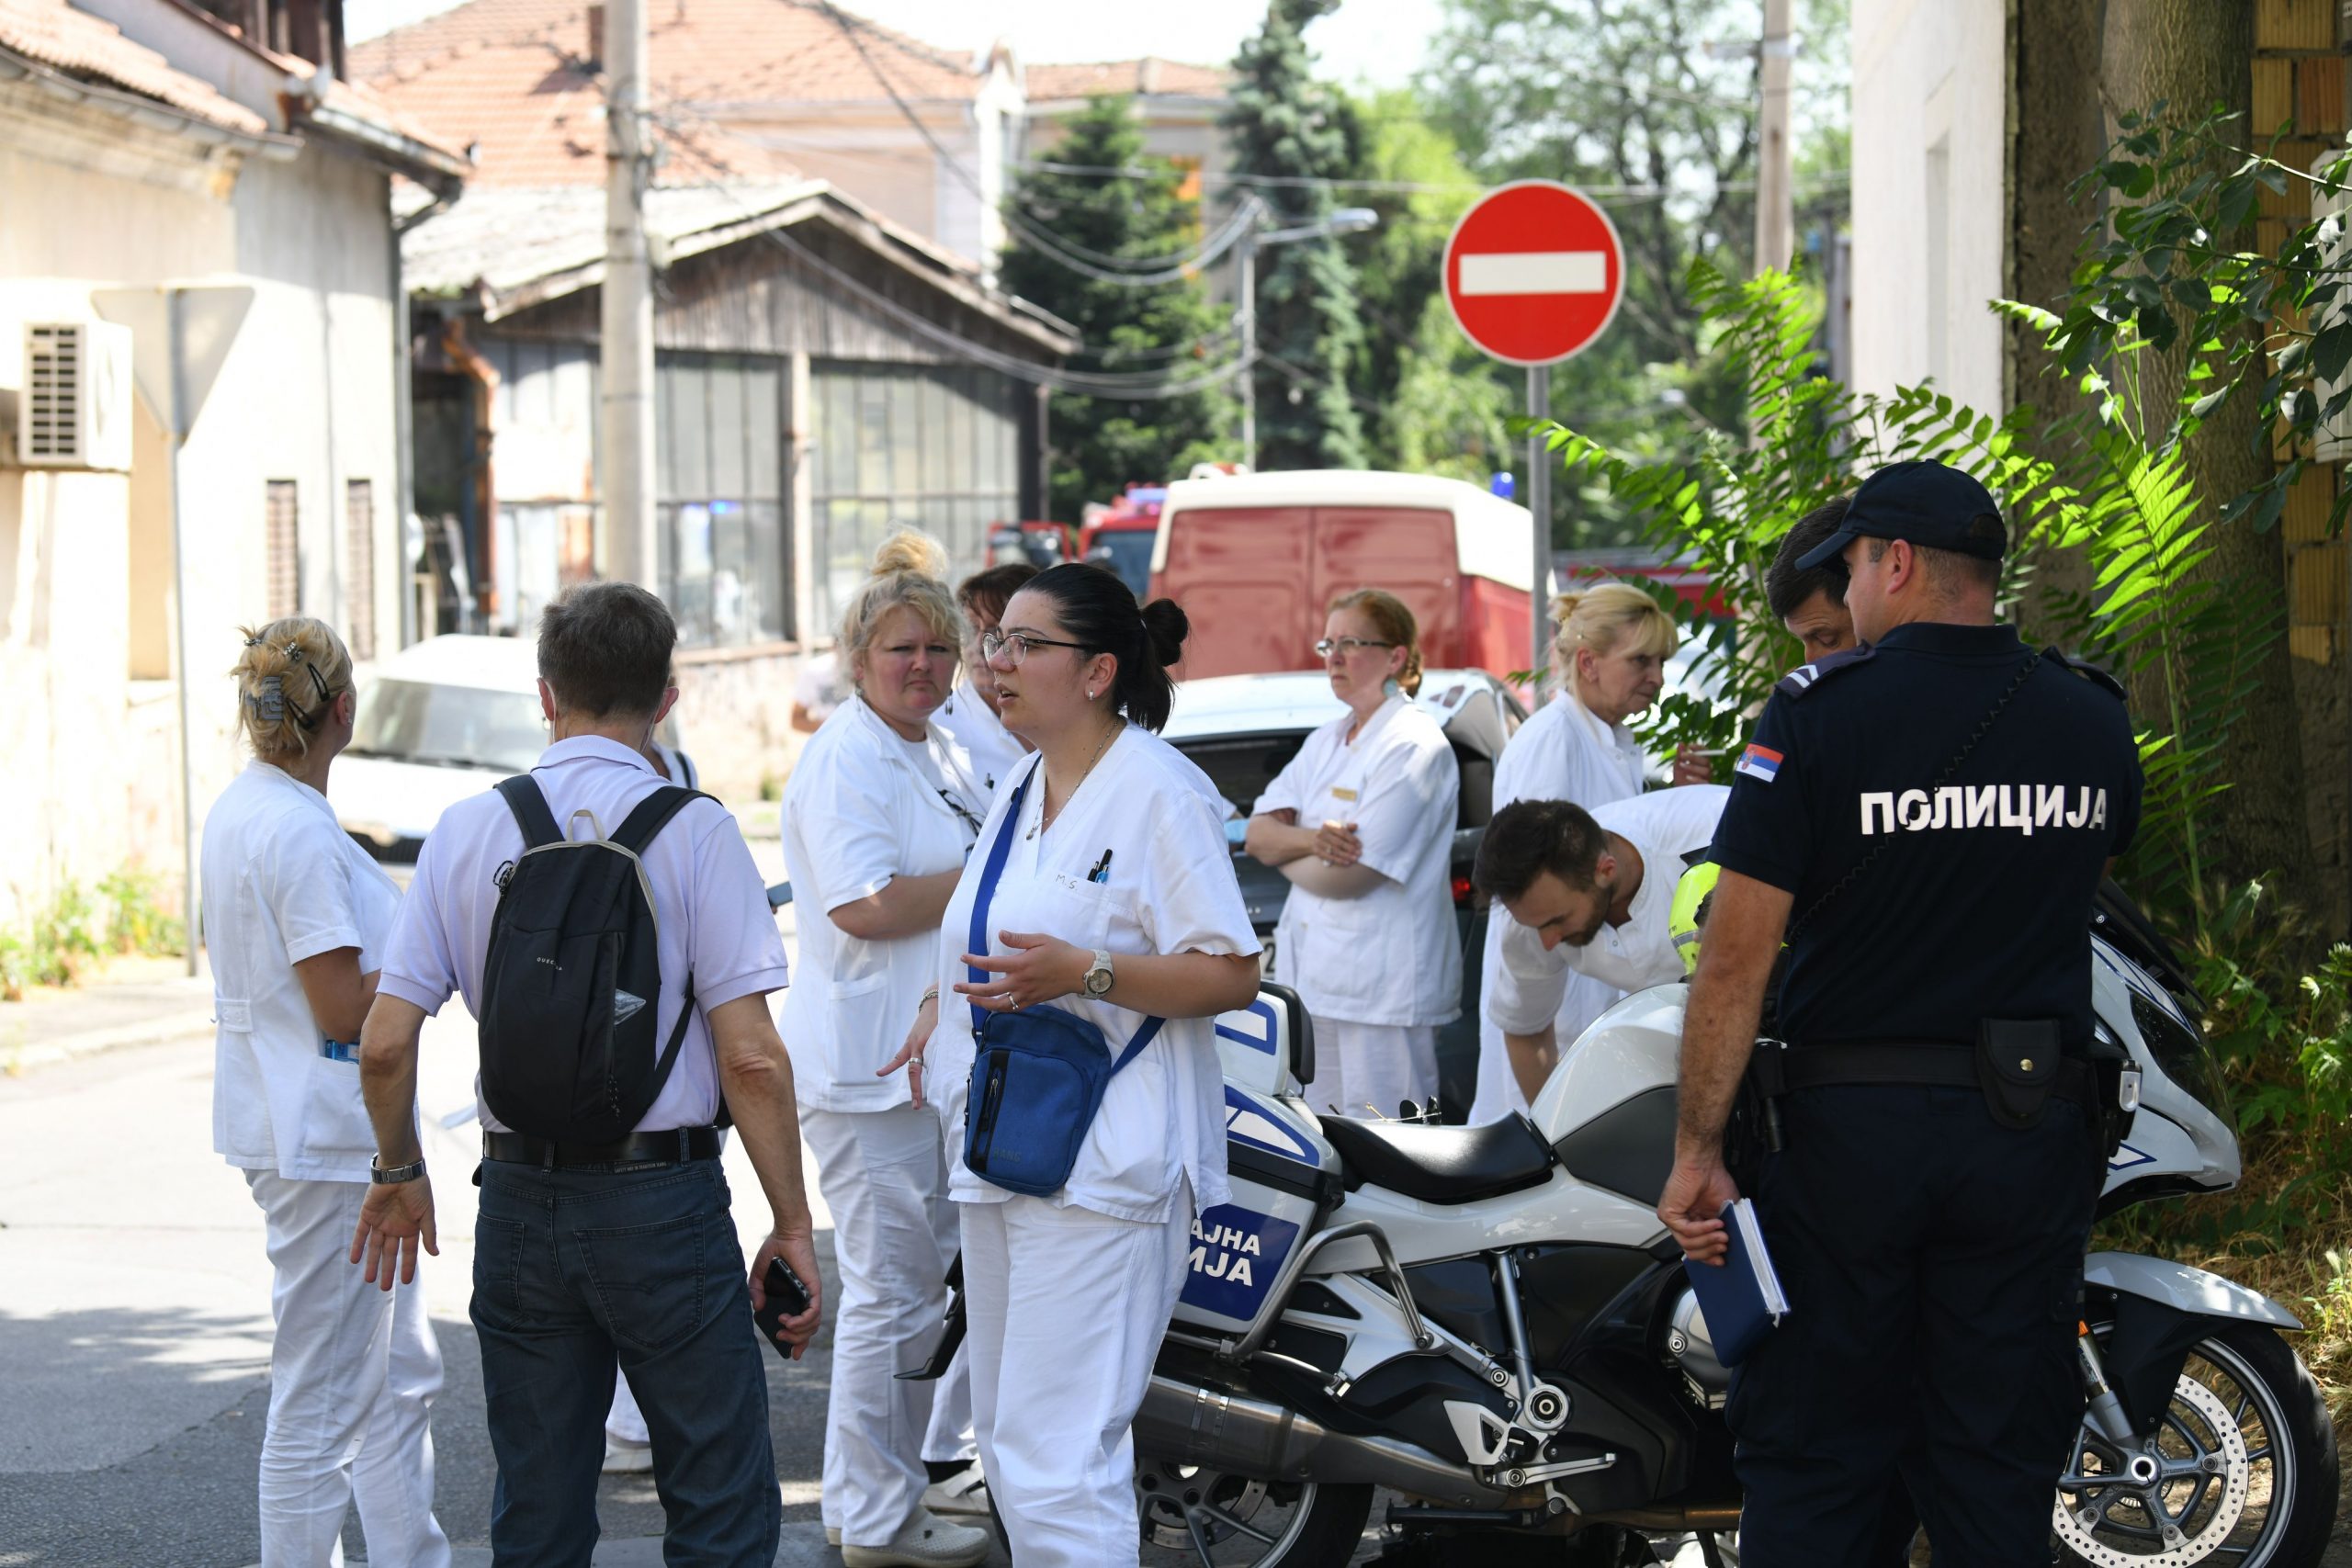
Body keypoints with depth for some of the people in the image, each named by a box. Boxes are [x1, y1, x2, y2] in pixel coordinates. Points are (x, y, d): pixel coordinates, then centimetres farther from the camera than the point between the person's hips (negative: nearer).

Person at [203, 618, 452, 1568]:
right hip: (324, 1138, -11)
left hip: (280, 1124, 11)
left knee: (402, 1373, 19)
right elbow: (343, 1008, -21)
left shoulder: (235, 814, 10)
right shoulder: (299, 830, -20)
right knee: (323, 1401, -2)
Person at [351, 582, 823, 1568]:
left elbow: (385, 1044, 1)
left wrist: (400, 1173, 18)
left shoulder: (466, 831, 2)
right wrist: (792, 1225, -4)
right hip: (660, 1197, -4)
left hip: (519, 1197, 4)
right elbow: (750, 1057, -12)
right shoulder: (693, 830, -8)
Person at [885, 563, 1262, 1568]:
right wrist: (945, 1006, 16)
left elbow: (1230, 977, -16)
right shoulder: (1019, 795, 16)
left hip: (1101, 1171, -10)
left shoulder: (1157, 791, -10)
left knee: (1055, 1465, -14)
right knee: (1009, 1452, 14)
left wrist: (1082, 972, -27)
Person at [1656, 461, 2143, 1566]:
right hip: (2031, 1131, 3)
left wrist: (1696, 1151, -7)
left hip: (1851, 1125, -3)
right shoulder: (2094, 721, 2)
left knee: (1810, 1451, 5)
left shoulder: (1819, 715, -11)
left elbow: (1738, 955, -13)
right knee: (1999, 1465, 9)